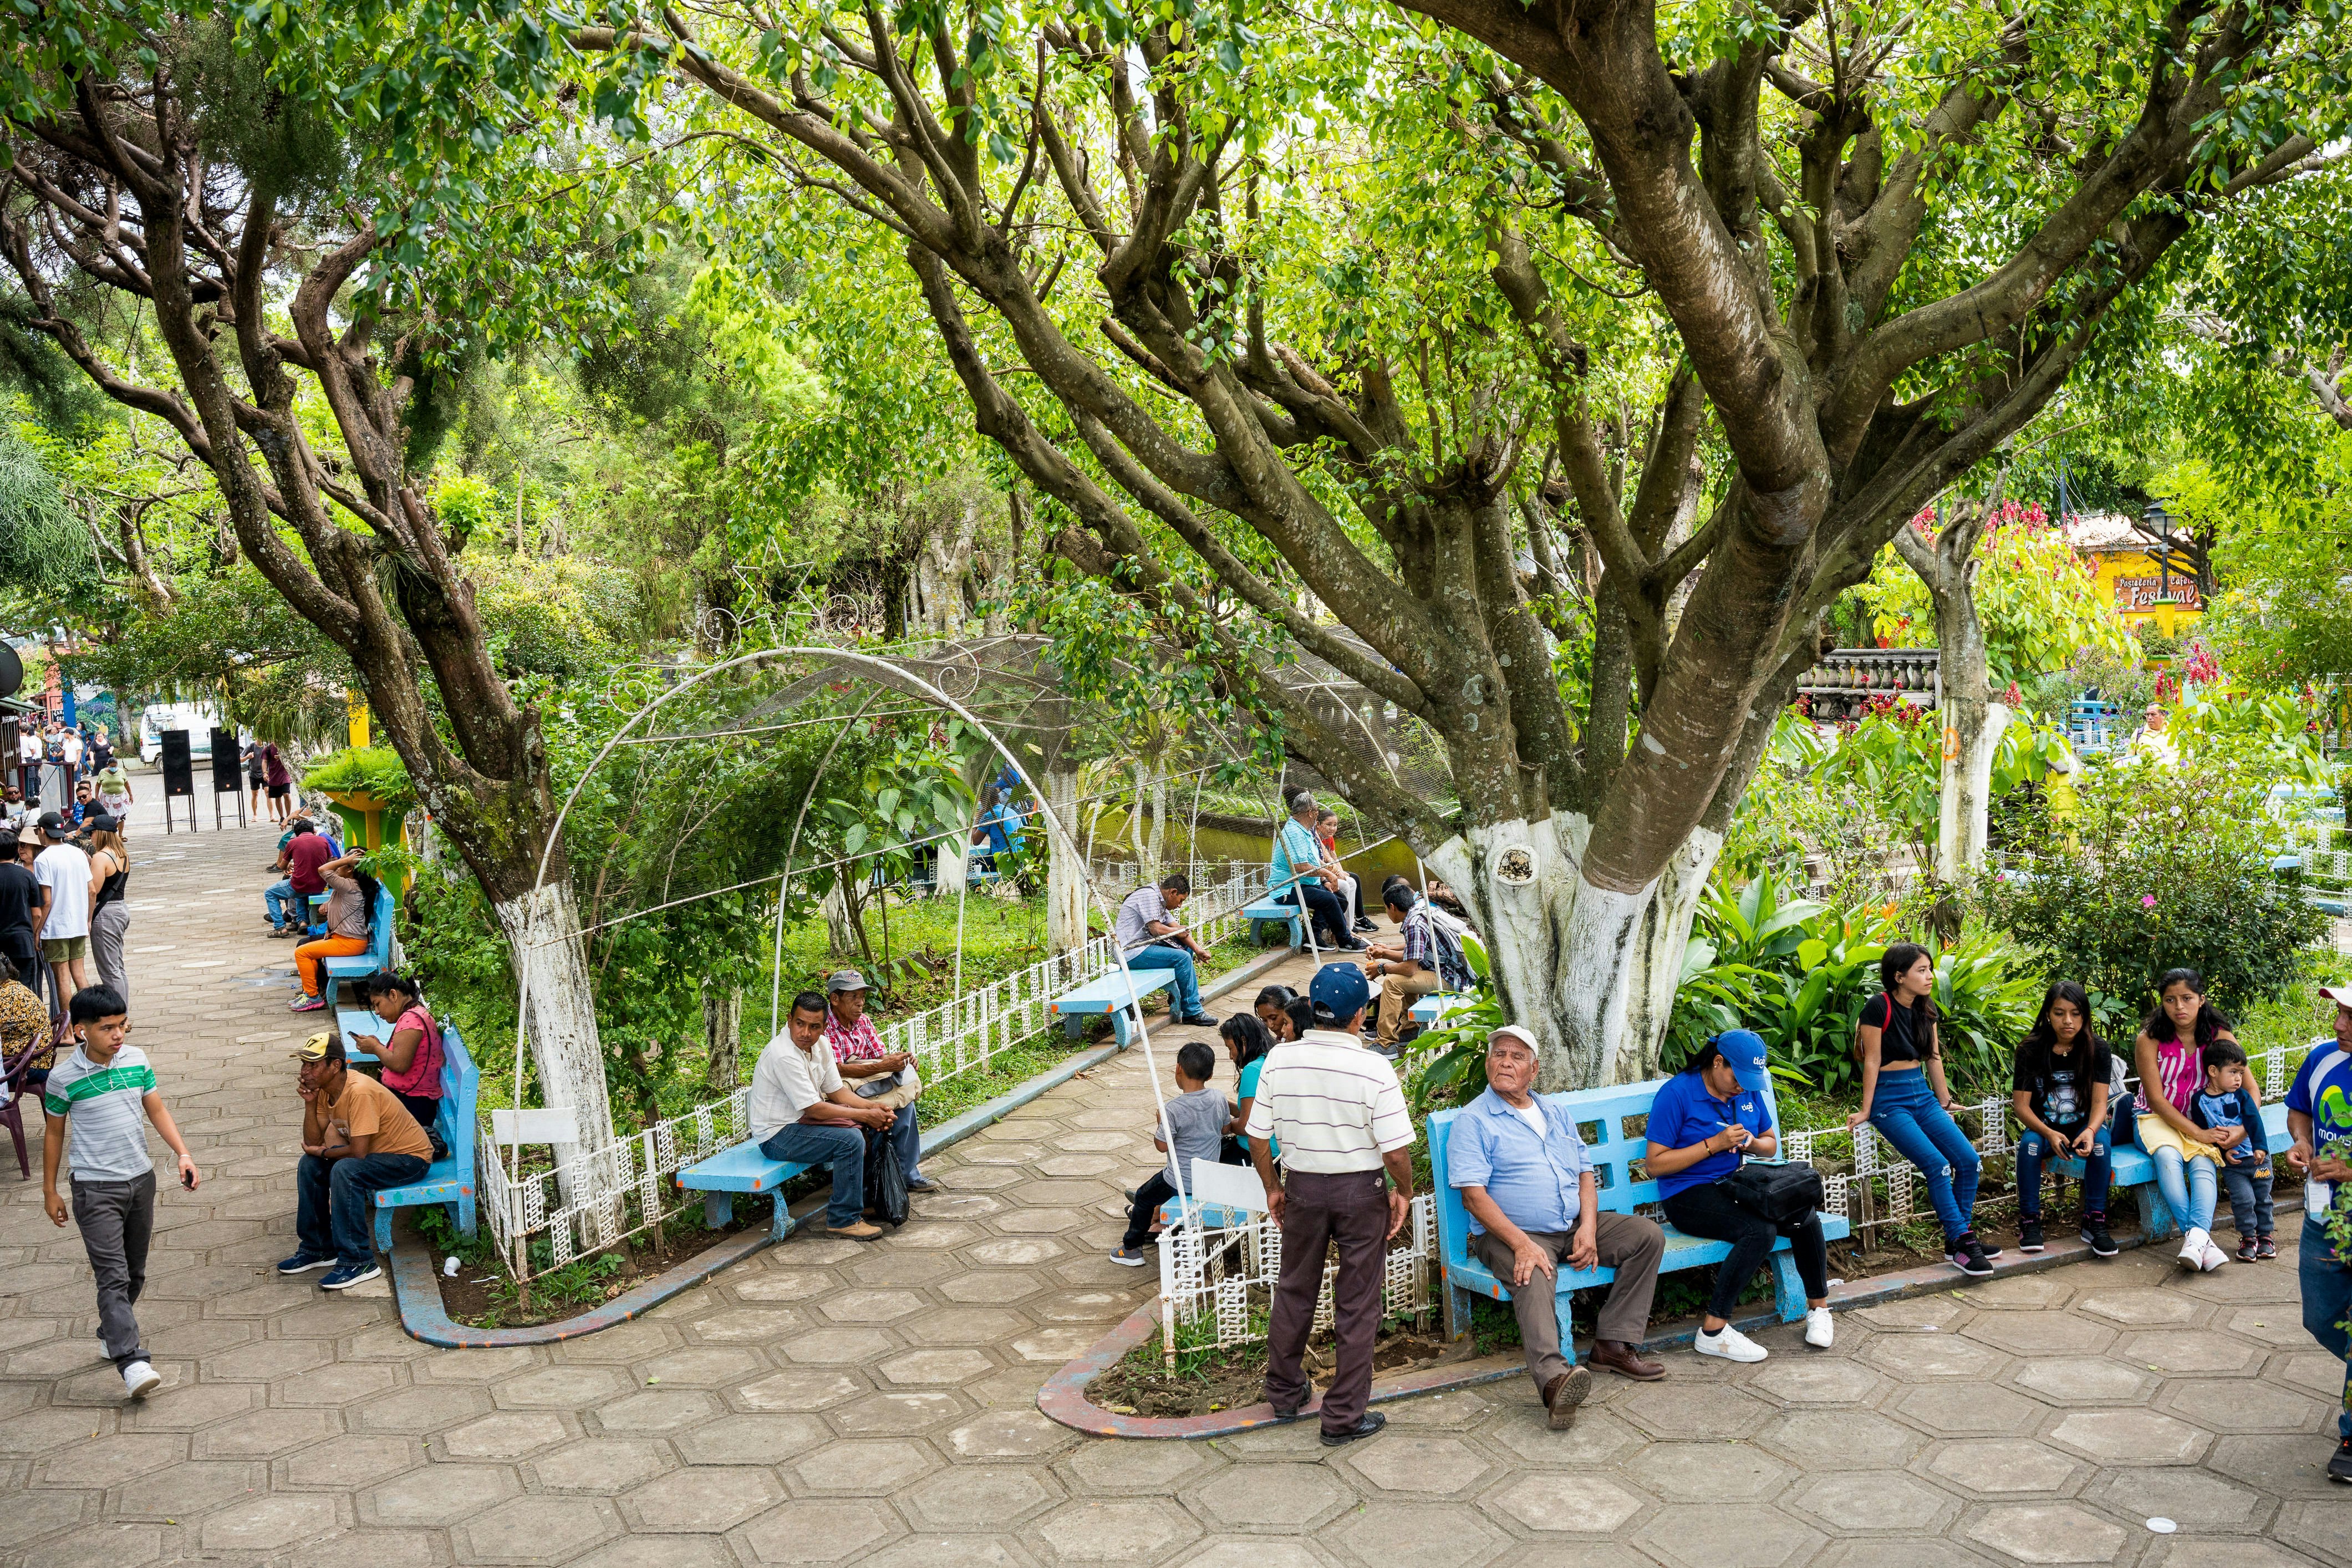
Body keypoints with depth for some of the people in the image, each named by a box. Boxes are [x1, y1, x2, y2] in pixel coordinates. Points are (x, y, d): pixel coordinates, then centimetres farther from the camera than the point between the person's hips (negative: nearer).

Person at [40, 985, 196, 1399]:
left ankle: (111, 1334, 38)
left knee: (135, 1272, 16)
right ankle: (132, 1363, -18)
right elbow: (54, 1133, 0)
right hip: (95, 1189, -5)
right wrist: (50, 1191, 5)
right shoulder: (63, 1078, -11)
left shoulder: (136, 1059, -2)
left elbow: (157, 1110, 6)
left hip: (141, 1179, 5)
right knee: (113, 1277, -12)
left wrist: (183, 1155, -6)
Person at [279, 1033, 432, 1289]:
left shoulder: (359, 1092, -29)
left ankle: (358, 1261, -22)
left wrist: (323, 1152, -11)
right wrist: (310, 1104, -14)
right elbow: (313, 1142, -2)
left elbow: (359, 1152, -29)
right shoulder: (324, 1089, -2)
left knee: (344, 1170, -30)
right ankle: (317, 1248, 13)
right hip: (377, 1152, 9)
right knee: (310, 1165, 1)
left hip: (410, 1158, -9)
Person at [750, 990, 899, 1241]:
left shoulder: (821, 1044, 1)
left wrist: (873, 1108, -7)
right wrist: (865, 1115, -19)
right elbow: (814, 1109, -25)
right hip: (777, 1135, -10)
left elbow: (836, 1090, 9)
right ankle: (843, 1220, -13)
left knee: (867, 1128, 7)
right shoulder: (784, 1055, -27)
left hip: (801, 1120, 10)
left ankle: (863, 1200, 18)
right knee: (850, 1140, -23)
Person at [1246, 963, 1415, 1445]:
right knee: (1356, 1305, 9)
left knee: (1295, 1292, 22)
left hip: (1302, 1186, 3)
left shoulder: (1279, 1060, -9)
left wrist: (1273, 1188, 12)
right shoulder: (1374, 1069, -19)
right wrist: (1403, 1193, 1)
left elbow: (1258, 1138, -3)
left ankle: (1284, 1394, 36)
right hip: (1360, 1189, -3)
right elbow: (1396, 1151, -18)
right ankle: (1344, 1417, 17)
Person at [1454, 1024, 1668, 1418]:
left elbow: (1585, 1172, 16)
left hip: (1575, 1226, 7)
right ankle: (1553, 1376, -56)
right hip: (1511, 1233, -7)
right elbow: (1473, 1194, -13)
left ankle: (1613, 1343, -8)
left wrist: (1588, 1227, -4)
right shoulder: (1474, 1120, -3)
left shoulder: (1556, 1113, 18)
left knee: (1647, 1235, -7)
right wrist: (1522, 1244, -24)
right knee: (1534, 1278, -36)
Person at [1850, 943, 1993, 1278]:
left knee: (1970, 1161, -7)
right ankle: (1961, 1243, -13)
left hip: (1922, 1096, 7)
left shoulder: (1926, 1010, 8)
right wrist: (1866, 1110, -7)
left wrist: (1945, 1102, 22)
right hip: (1889, 1100, -7)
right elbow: (1872, 1061, -11)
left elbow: (1933, 1058, 17)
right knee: (1937, 1165, -21)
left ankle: (1960, 1237, 5)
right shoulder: (1879, 1007, -14)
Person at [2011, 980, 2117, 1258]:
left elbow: (2099, 1102, -13)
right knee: (2029, 1144, -33)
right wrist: (2050, 1134, -31)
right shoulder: (2031, 1050, -10)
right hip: (2044, 1127, 0)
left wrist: (2091, 1131, -36)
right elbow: (2021, 1105, -11)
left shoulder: (2097, 1049, -8)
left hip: (2085, 1126, 0)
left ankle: (2094, 1222, -22)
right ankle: (2029, 1221, -19)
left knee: (2102, 1141, -33)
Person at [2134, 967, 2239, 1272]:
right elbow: (2156, 1099, -12)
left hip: (2201, 1119, 2)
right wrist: (2198, 1134, -20)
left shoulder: (2220, 1036, -4)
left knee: (2204, 1163, -30)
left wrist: (2244, 1128, -21)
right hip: (2157, 1118, -2)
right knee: (2167, 1156, -34)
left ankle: (2196, 1236, -47)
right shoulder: (2150, 1039, -11)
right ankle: (2201, 1238, -40)